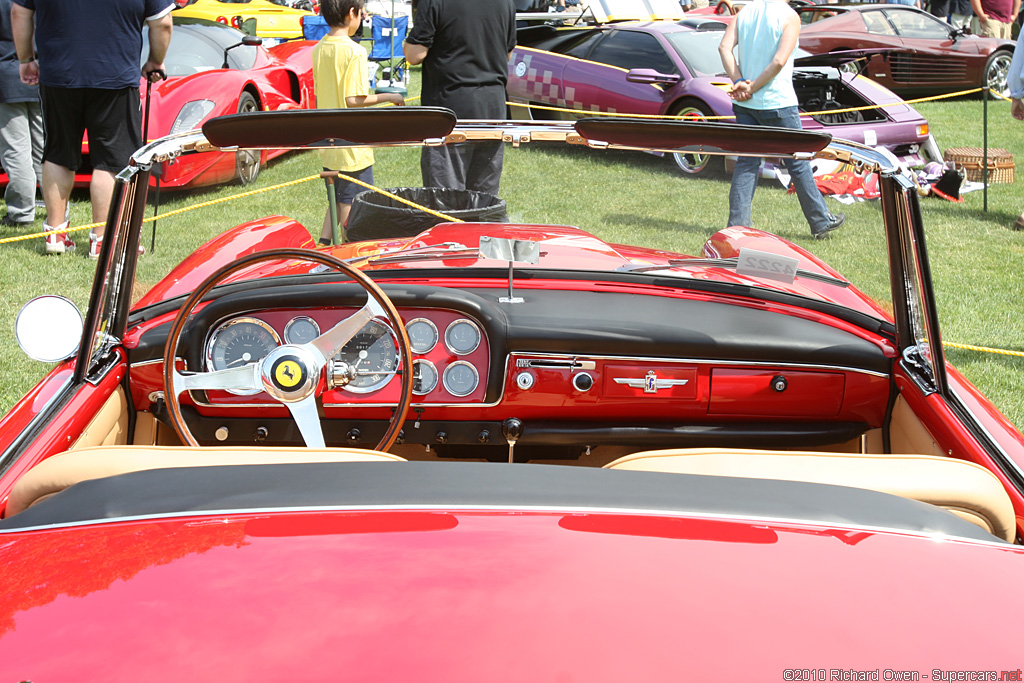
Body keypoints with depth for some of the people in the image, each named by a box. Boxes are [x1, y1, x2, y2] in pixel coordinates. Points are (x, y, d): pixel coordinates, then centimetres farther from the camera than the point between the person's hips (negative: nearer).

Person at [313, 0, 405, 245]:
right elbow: (354, 100, -21)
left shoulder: (319, 49, 7)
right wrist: (388, 97, -8)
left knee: (337, 201, 19)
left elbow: (318, 95, 13)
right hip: (353, 146, -8)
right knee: (353, 206, 2)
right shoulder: (355, 52, -17)